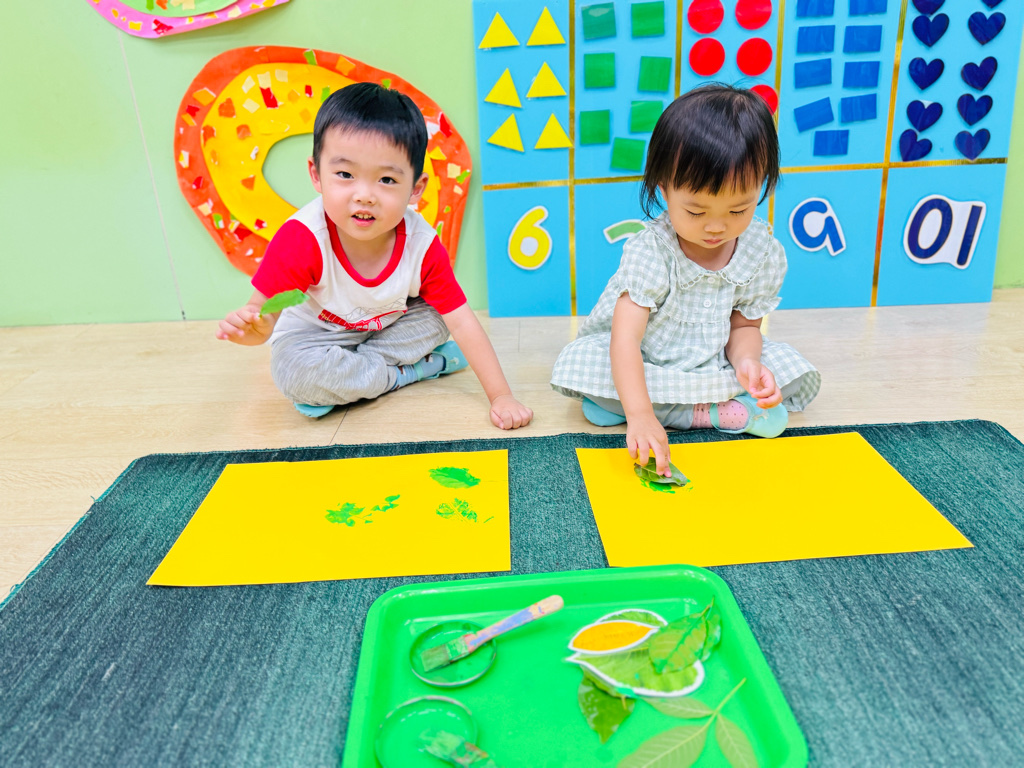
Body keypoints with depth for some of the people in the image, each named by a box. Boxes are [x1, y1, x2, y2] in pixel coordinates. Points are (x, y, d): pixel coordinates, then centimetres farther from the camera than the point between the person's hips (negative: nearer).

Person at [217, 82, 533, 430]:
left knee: (438, 314, -18)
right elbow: (263, 312, -25)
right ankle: (413, 370, -15)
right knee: (292, 370, -32)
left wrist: (501, 396, -27)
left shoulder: (423, 245, -24)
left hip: (387, 328, 3)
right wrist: (252, 326, -52)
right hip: (316, 333, -2)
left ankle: (339, 372, -14)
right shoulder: (302, 239, -31)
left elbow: (462, 323, -22)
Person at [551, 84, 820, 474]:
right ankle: (707, 412, -25)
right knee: (577, 363, -30)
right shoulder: (649, 251, -27)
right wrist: (640, 415, -49)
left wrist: (746, 362, -26)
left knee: (796, 374, -11)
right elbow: (626, 338, -36)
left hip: (713, 362, 3)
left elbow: (744, 325, -1)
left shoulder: (764, 253, -13)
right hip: (643, 364, -3)